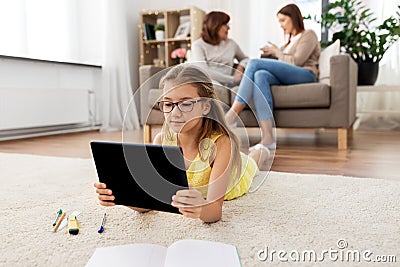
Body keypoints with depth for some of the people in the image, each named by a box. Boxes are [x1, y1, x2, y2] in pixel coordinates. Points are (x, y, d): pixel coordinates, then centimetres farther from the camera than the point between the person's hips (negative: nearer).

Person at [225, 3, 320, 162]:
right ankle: (267, 139, -46)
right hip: (286, 79, 6)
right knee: (260, 75, -30)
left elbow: (296, 61, -3)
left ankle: (232, 115, -33)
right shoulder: (291, 40, 39)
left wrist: (276, 51, 8)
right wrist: (271, 53, 10)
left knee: (254, 63, -24)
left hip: (305, 75, -6)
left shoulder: (308, 35, 14)